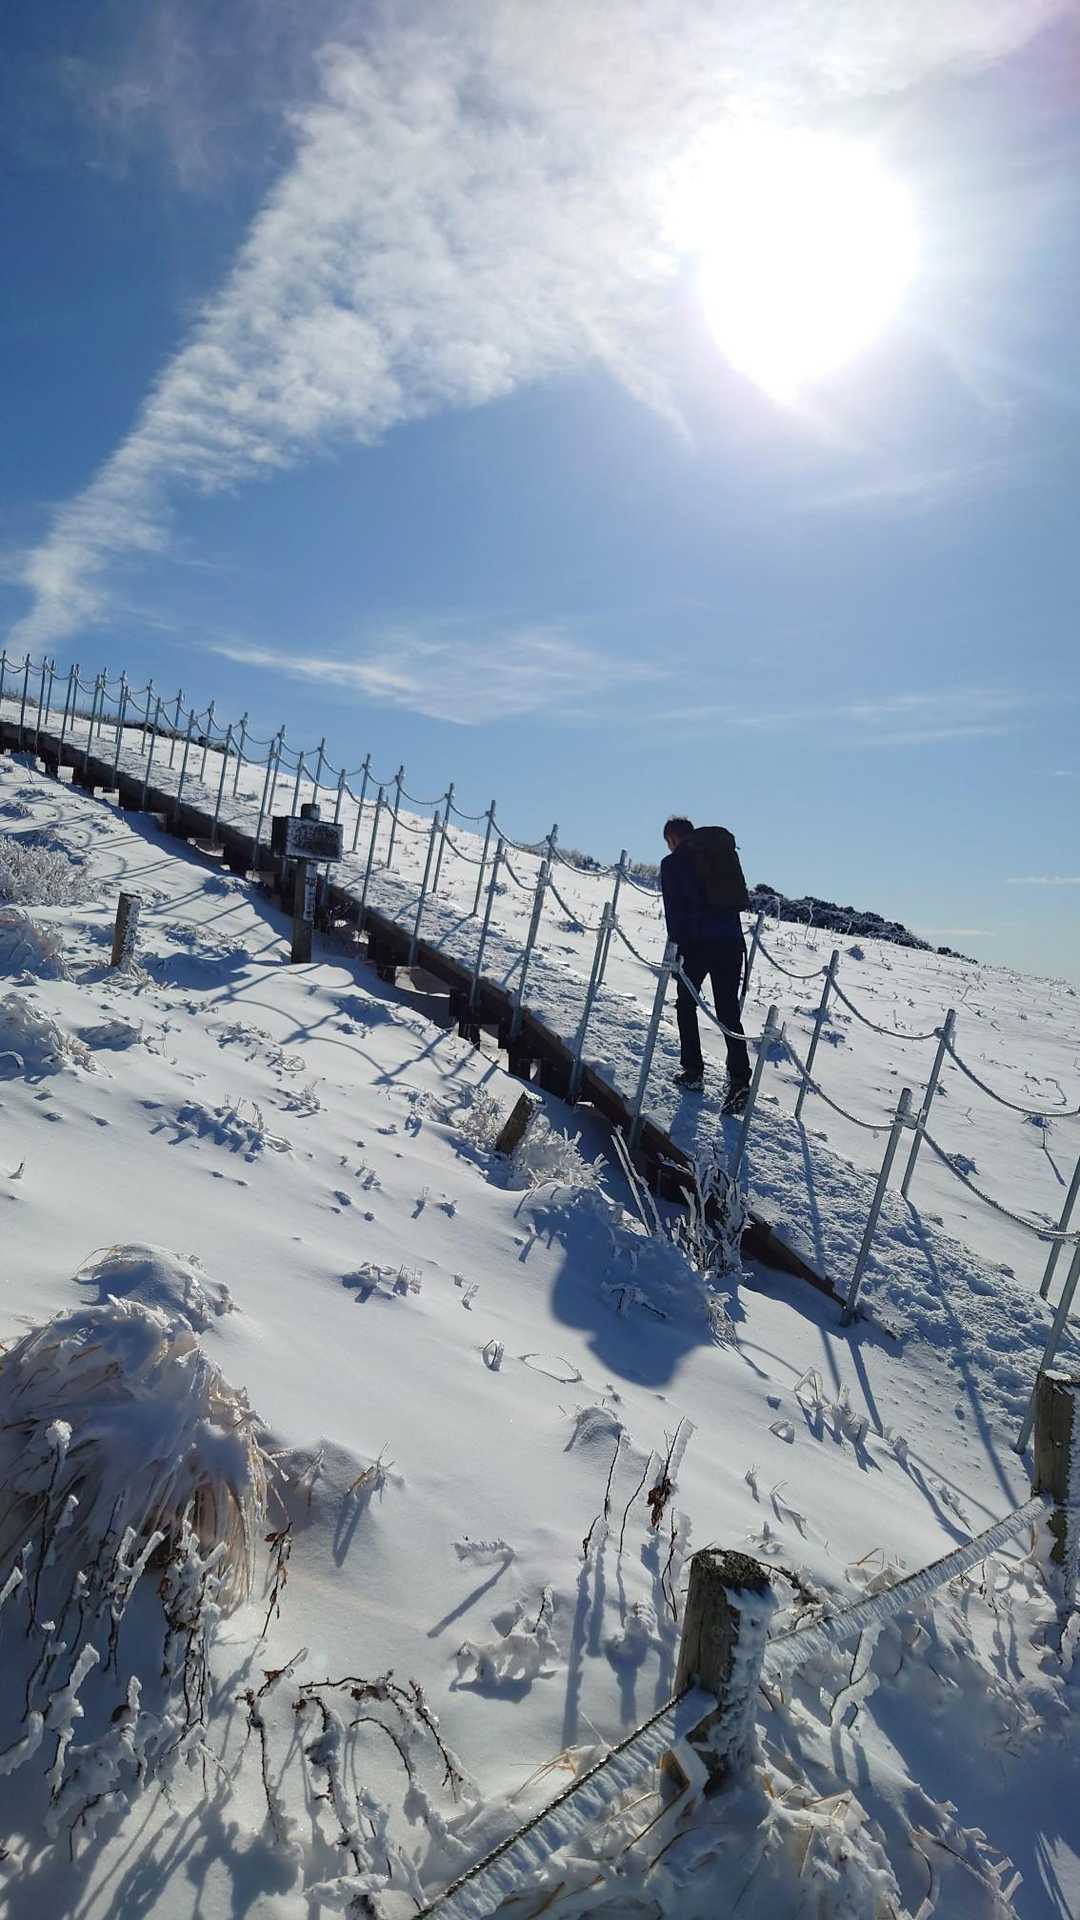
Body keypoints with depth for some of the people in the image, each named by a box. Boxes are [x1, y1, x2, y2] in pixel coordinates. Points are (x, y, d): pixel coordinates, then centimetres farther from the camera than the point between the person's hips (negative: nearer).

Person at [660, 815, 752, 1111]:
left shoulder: (673, 863, 2)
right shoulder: (725, 851, 18)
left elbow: (673, 910, -5)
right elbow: (739, 900, 17)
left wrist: (677, 947, -2)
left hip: (697, 943, -4)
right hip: (732, 941, 4)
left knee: (686, 1004, 16)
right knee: (729, 1012, 6)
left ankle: (692, 1071, 17)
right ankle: (739, 1080, -6)